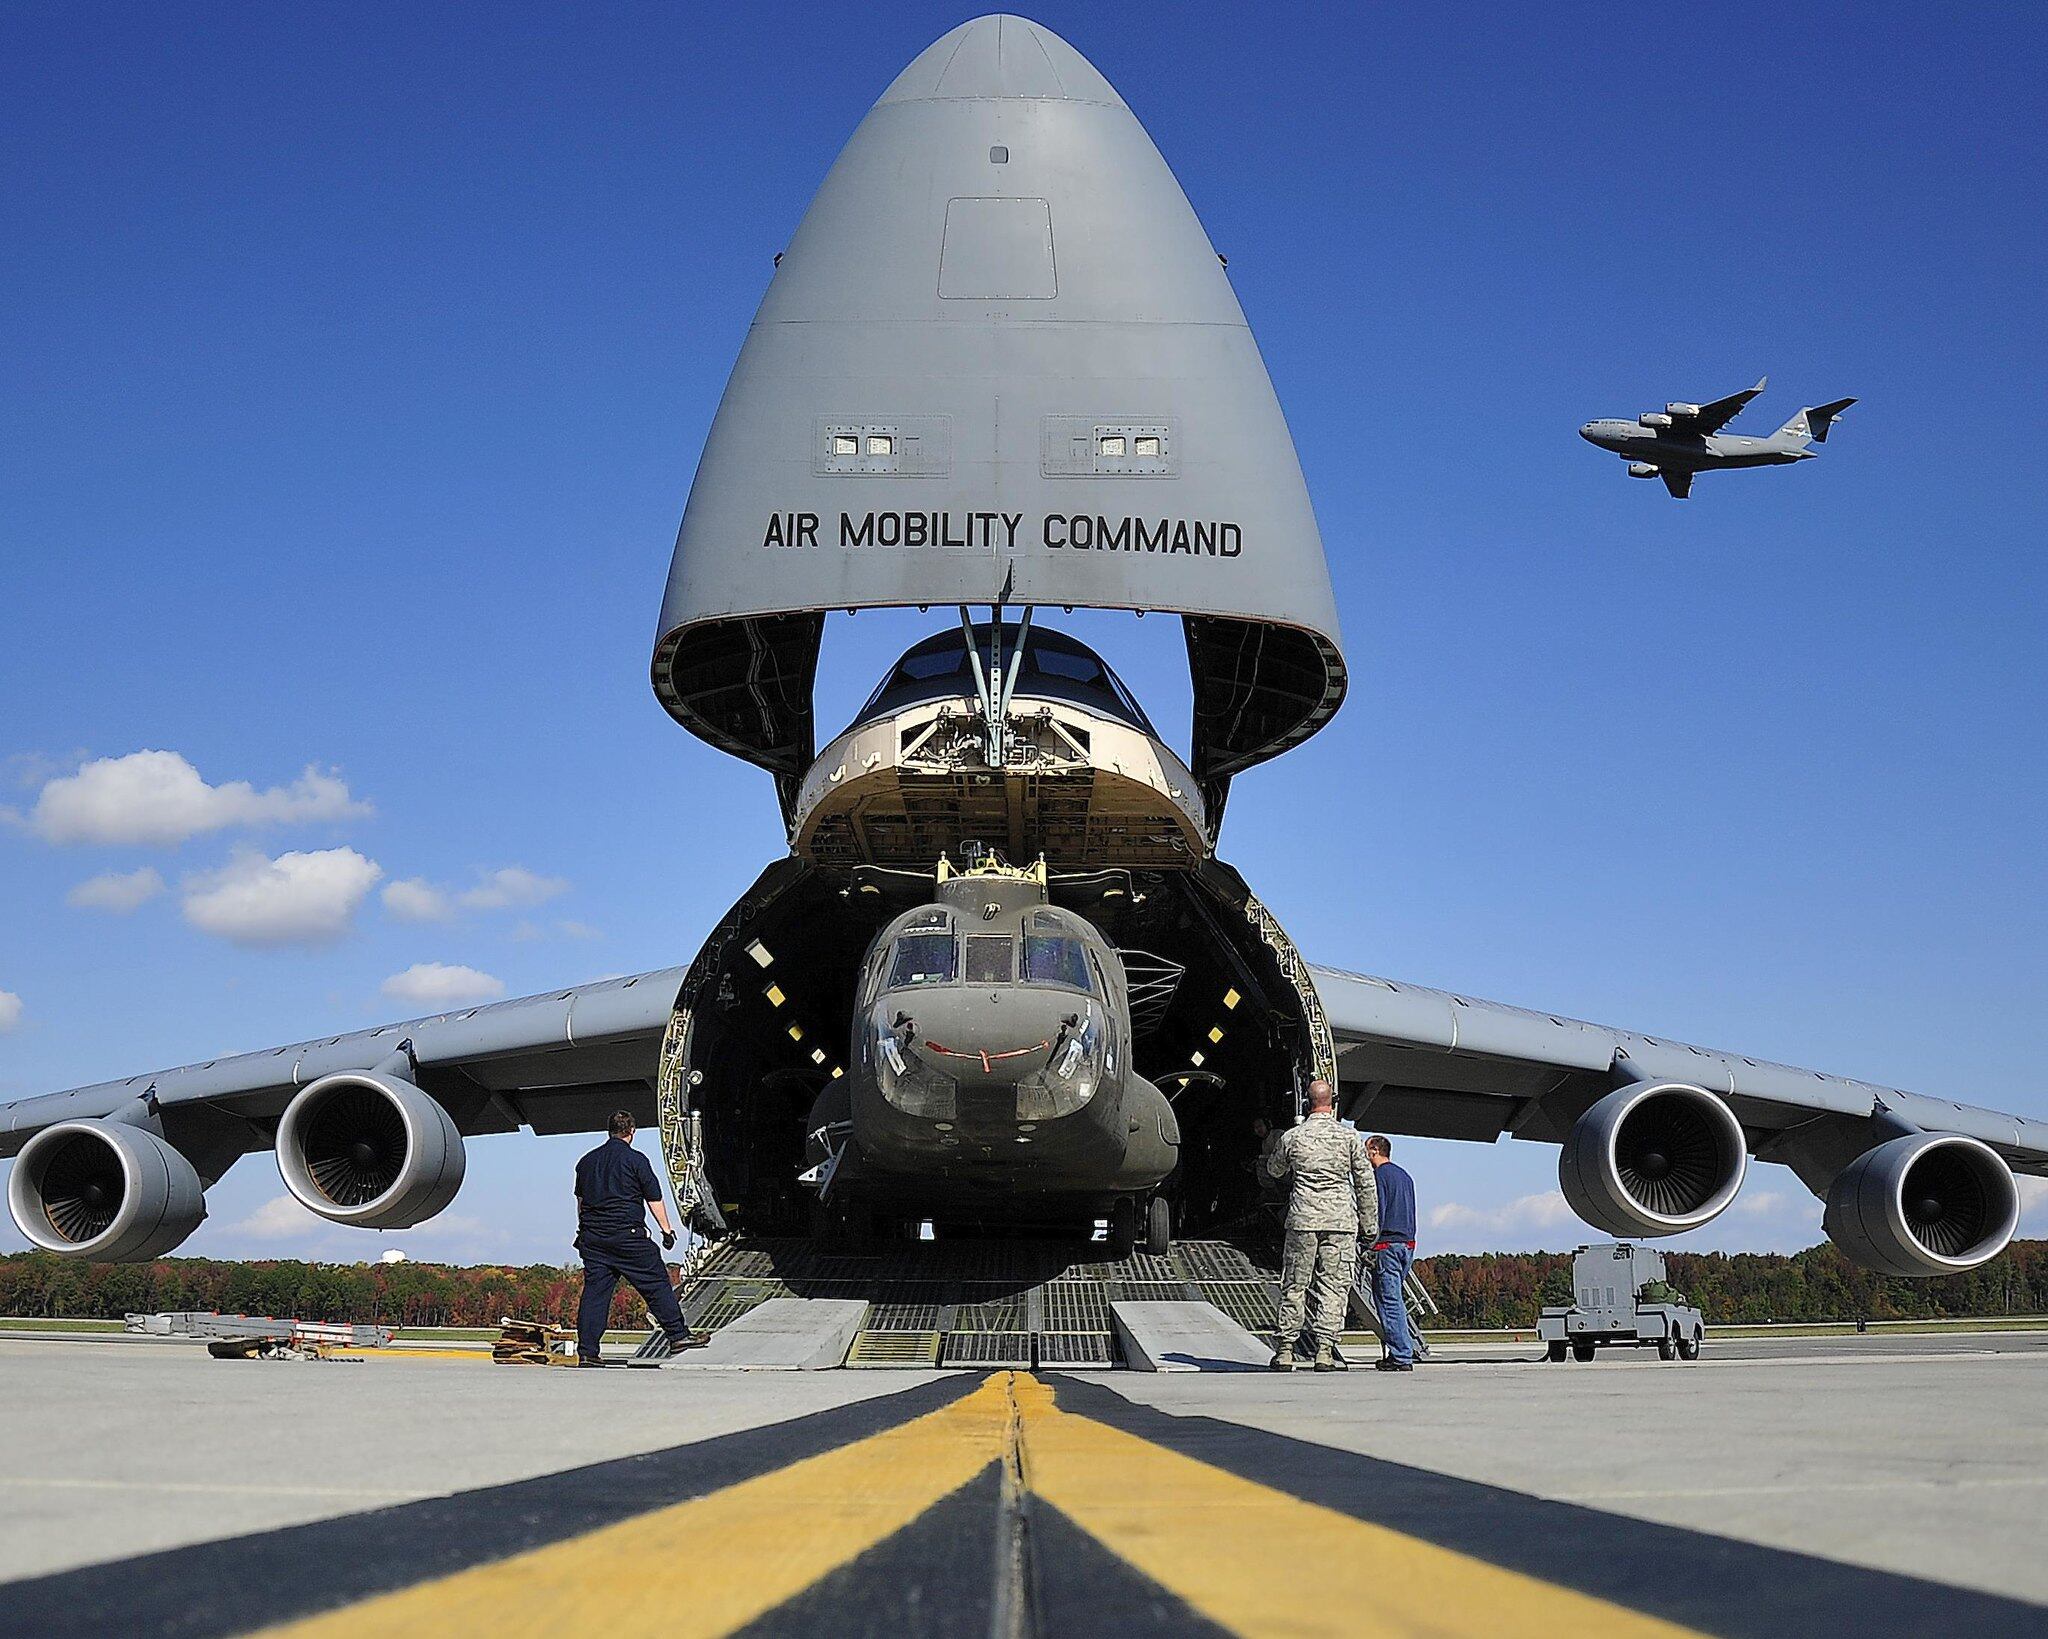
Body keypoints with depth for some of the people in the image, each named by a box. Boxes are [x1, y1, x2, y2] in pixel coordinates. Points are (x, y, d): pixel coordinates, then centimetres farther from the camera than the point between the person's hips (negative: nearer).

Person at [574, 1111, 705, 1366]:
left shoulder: (587, 1161, 12)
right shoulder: (635, 1160, -5)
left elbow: (580, 1199, 21)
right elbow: (654, 1199, -3)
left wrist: (585, 1229, 31)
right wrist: (667, 1229, 5)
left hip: (592, 1236, 5)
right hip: (627, 1235, -5)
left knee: (594, 1290, 4)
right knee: (655, 1281, 4)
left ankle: (587, 1351, 1)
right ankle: (678, 1335, 7)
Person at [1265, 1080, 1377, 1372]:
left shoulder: (1292, 1137, 2)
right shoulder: (1348, 1136, 0)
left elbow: (1274, 1170, 21)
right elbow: (1366, 1182, 3)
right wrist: (1369, 1225, 10)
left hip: (1303, 1218, 1)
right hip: (1340, 1220, -1)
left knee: (1294, 1285, 7)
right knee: (1333, 1285, 1)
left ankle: (1286, 1351, 8)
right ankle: (1325, 1350, -5)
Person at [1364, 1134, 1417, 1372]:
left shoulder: (1379, 1174, -7)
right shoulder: (1405, 1176, 19)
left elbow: (1378, 1212, -14)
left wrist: (1371, 1247, -13)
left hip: (1388, 1245, -8)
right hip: (1408, 1244, 8)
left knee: (1389, 1302, -7)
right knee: (1396, 1300, 14)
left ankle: (1401, 1357, -10)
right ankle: (1403, 1352, 13)